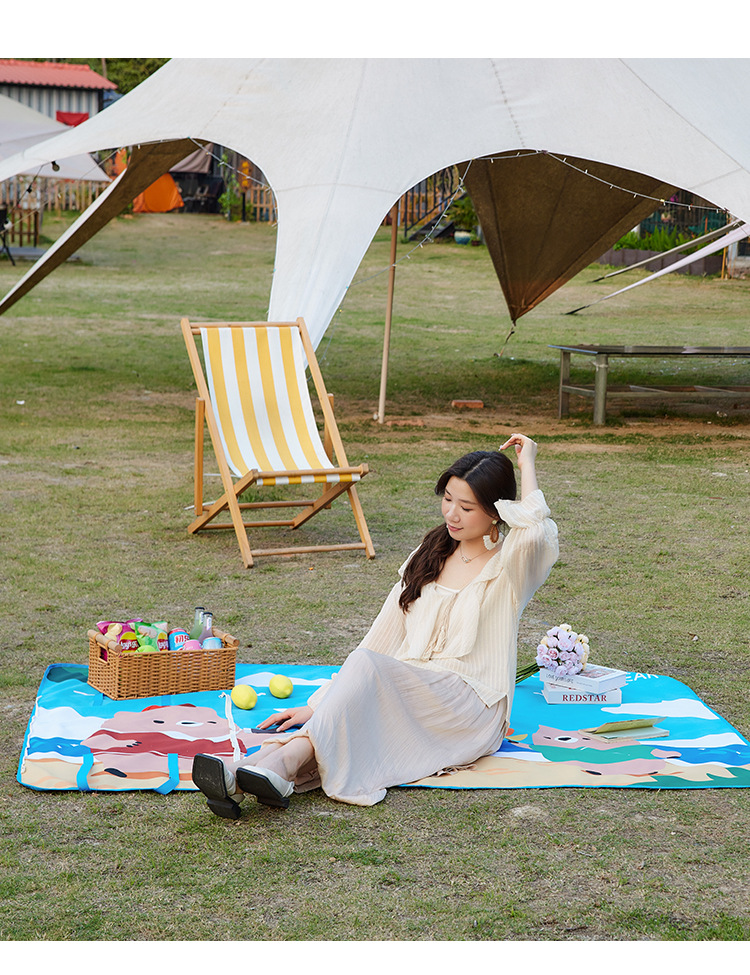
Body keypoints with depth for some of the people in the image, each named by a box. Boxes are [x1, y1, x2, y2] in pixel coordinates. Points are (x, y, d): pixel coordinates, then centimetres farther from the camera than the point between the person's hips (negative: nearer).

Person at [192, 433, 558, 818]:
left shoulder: (507, 568, 1)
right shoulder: (430, 556, 17)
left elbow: (535, 531, -26)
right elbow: (383, 638, 12)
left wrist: (526, 464, -8)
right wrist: (318, 705, 2)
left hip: (471, 711, -5)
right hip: (405, 696, 5)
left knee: (366, 666, -32)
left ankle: (280, 766, -52)